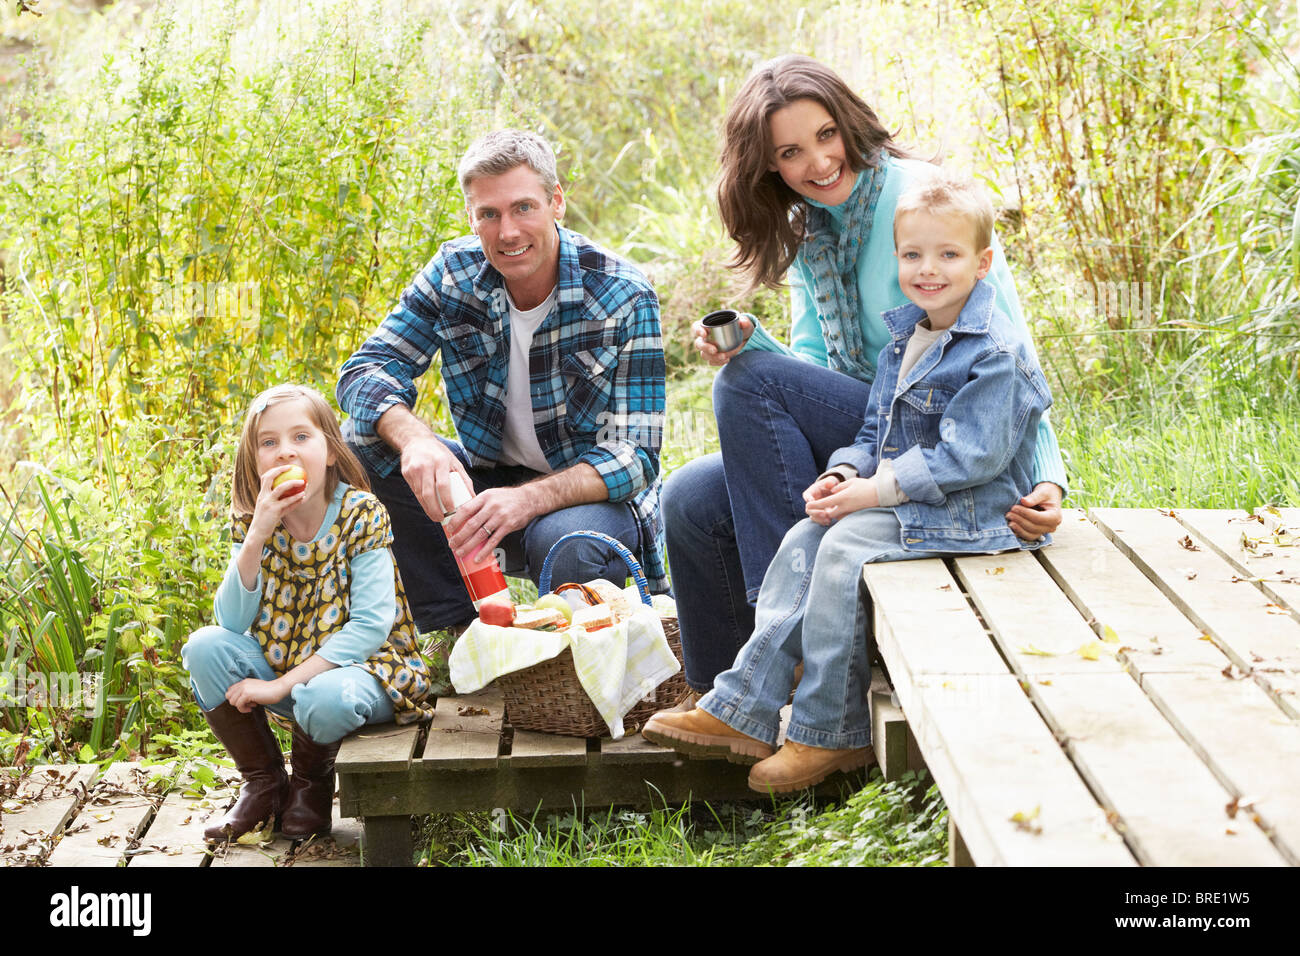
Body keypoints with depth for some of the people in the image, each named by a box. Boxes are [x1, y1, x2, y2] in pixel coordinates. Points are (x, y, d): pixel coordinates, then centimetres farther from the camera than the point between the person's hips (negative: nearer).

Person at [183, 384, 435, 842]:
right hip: (279, 662, 5)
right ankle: (264, 782, 1)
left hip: (358, 664, -5)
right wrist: (257, 535, -27)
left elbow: (371, 626, -22)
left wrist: (282, 685, -26)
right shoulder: (251, 523, -4)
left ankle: (311, 782, 1)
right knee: (204, 647, -17)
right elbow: (232, 623, -13)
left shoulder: (362, 516, -16)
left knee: (324, 699, -37)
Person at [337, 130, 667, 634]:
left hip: (594, 495, -4)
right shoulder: (454, 271, -7)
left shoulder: (623, 298, -18)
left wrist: (528, 499, -41)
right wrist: (414, 439, -35)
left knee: (564, 544, -39)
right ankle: (455, 628, -9)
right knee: (364, 441, -16)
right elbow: (368, 367, -11)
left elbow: (634, 455, -22)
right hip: (492, 479, 5)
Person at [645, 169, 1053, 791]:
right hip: (899, 501, 9)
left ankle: (831, 734, -14)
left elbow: (970, 458, -22)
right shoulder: (904, 339, 13)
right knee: (804, 541, -7)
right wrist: (842, 475, -3)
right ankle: (742, 710, -9)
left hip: (970, 510, -9)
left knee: (844, 548, -24)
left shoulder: (996, 353, -16)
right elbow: (876, 432, 18)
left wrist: (875, 492, -21)